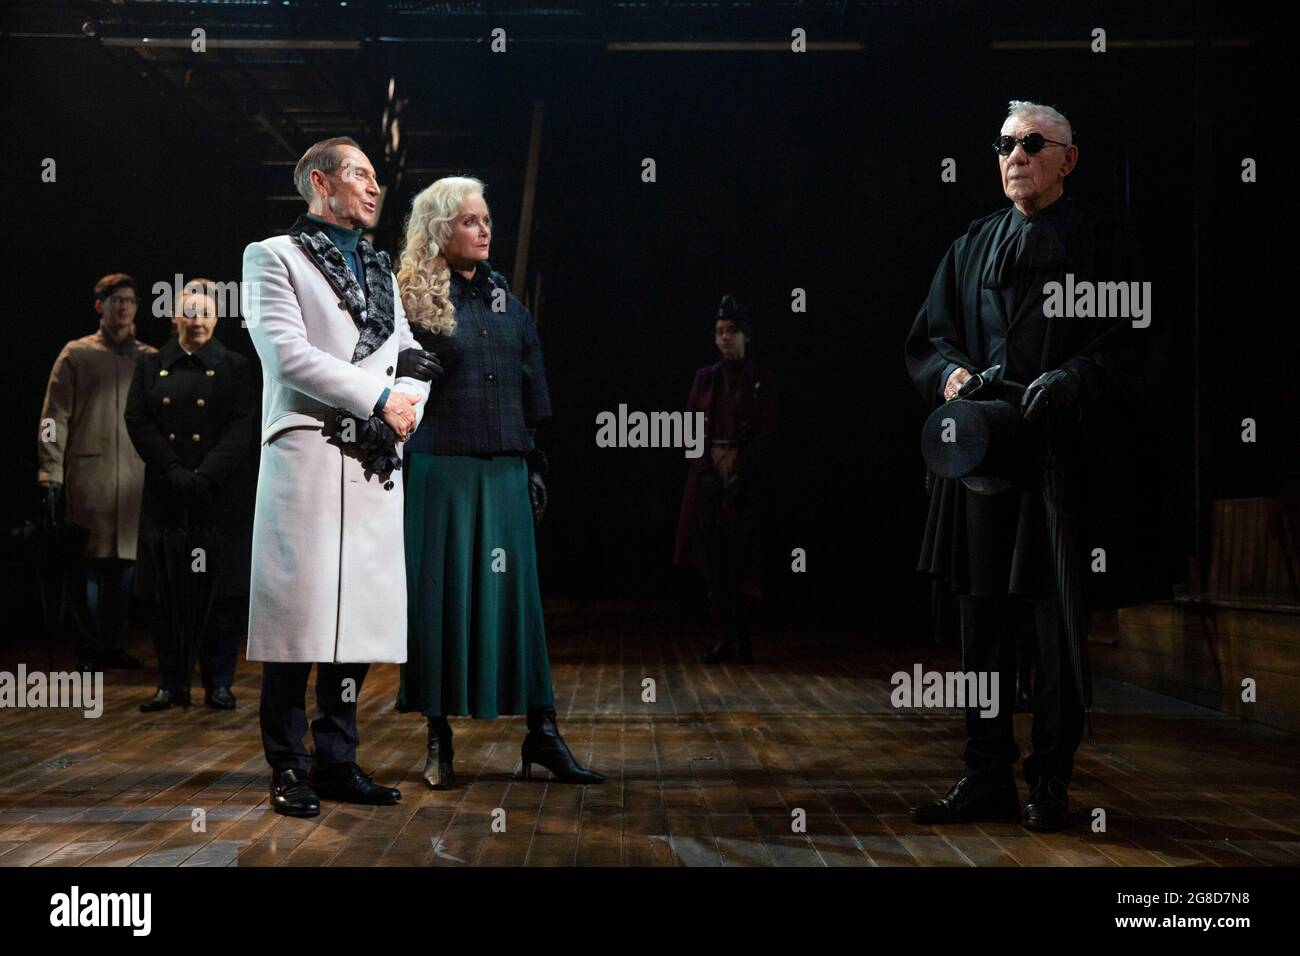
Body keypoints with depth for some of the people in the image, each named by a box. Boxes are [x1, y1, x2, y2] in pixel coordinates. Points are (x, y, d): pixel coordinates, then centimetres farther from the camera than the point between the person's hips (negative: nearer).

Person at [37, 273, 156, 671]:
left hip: (136, 476, 3)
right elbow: (54, 418, 2)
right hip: (88, 473, -3)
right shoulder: (76, 354, 6)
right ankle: (90, 650, 6)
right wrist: (51, 474, -5)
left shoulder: (150, 358, 13)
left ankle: (115, 646, 14)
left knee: (124, 562, 5)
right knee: (90, 562, -1)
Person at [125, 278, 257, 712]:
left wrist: (205, 476, -16)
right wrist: (175, 473, -12)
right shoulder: (150, 366, 11)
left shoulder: (235, 367, 5)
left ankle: (218, 683, 9)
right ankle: (171, 684, 12)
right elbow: (138, 422, 1)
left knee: (222, 591, 0)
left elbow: (241, 428, -4)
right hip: (165, 497, 2)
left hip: (220, 496, -2)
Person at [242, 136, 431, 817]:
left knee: (361, 613, 5)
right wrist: (379, 398, -10)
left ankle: (336, 761, 13)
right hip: (306, 454, -6)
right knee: (300, 614, -5)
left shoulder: (379, 268, 25)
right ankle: (288, 768, 3)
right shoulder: (274, 257, 4)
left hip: (374, 466, 6)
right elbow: (287, 351, -9)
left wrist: (408, 405, -2)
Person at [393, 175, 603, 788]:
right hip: (442, 467, -4)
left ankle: (541, 732, 9)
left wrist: (534, 462, 10)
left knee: (516, 591, 5)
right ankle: (439, 738, 11)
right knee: (441, 593, 1)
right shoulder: (415, 299, -2)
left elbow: (530, 386, 13)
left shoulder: (503, 296, 13)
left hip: (505, 468, 4)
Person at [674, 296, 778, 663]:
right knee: (713, 560, 0)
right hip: (708, 476, 3)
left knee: (740, 560, -5)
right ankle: (722, 637, 4)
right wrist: (709, 467, -6)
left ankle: (742, 639, 1)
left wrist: (740, 471, -12)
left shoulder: (761, 379, 2)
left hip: (745, 478, -3)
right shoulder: (706, 377, 11)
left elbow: (767, 434, -3)